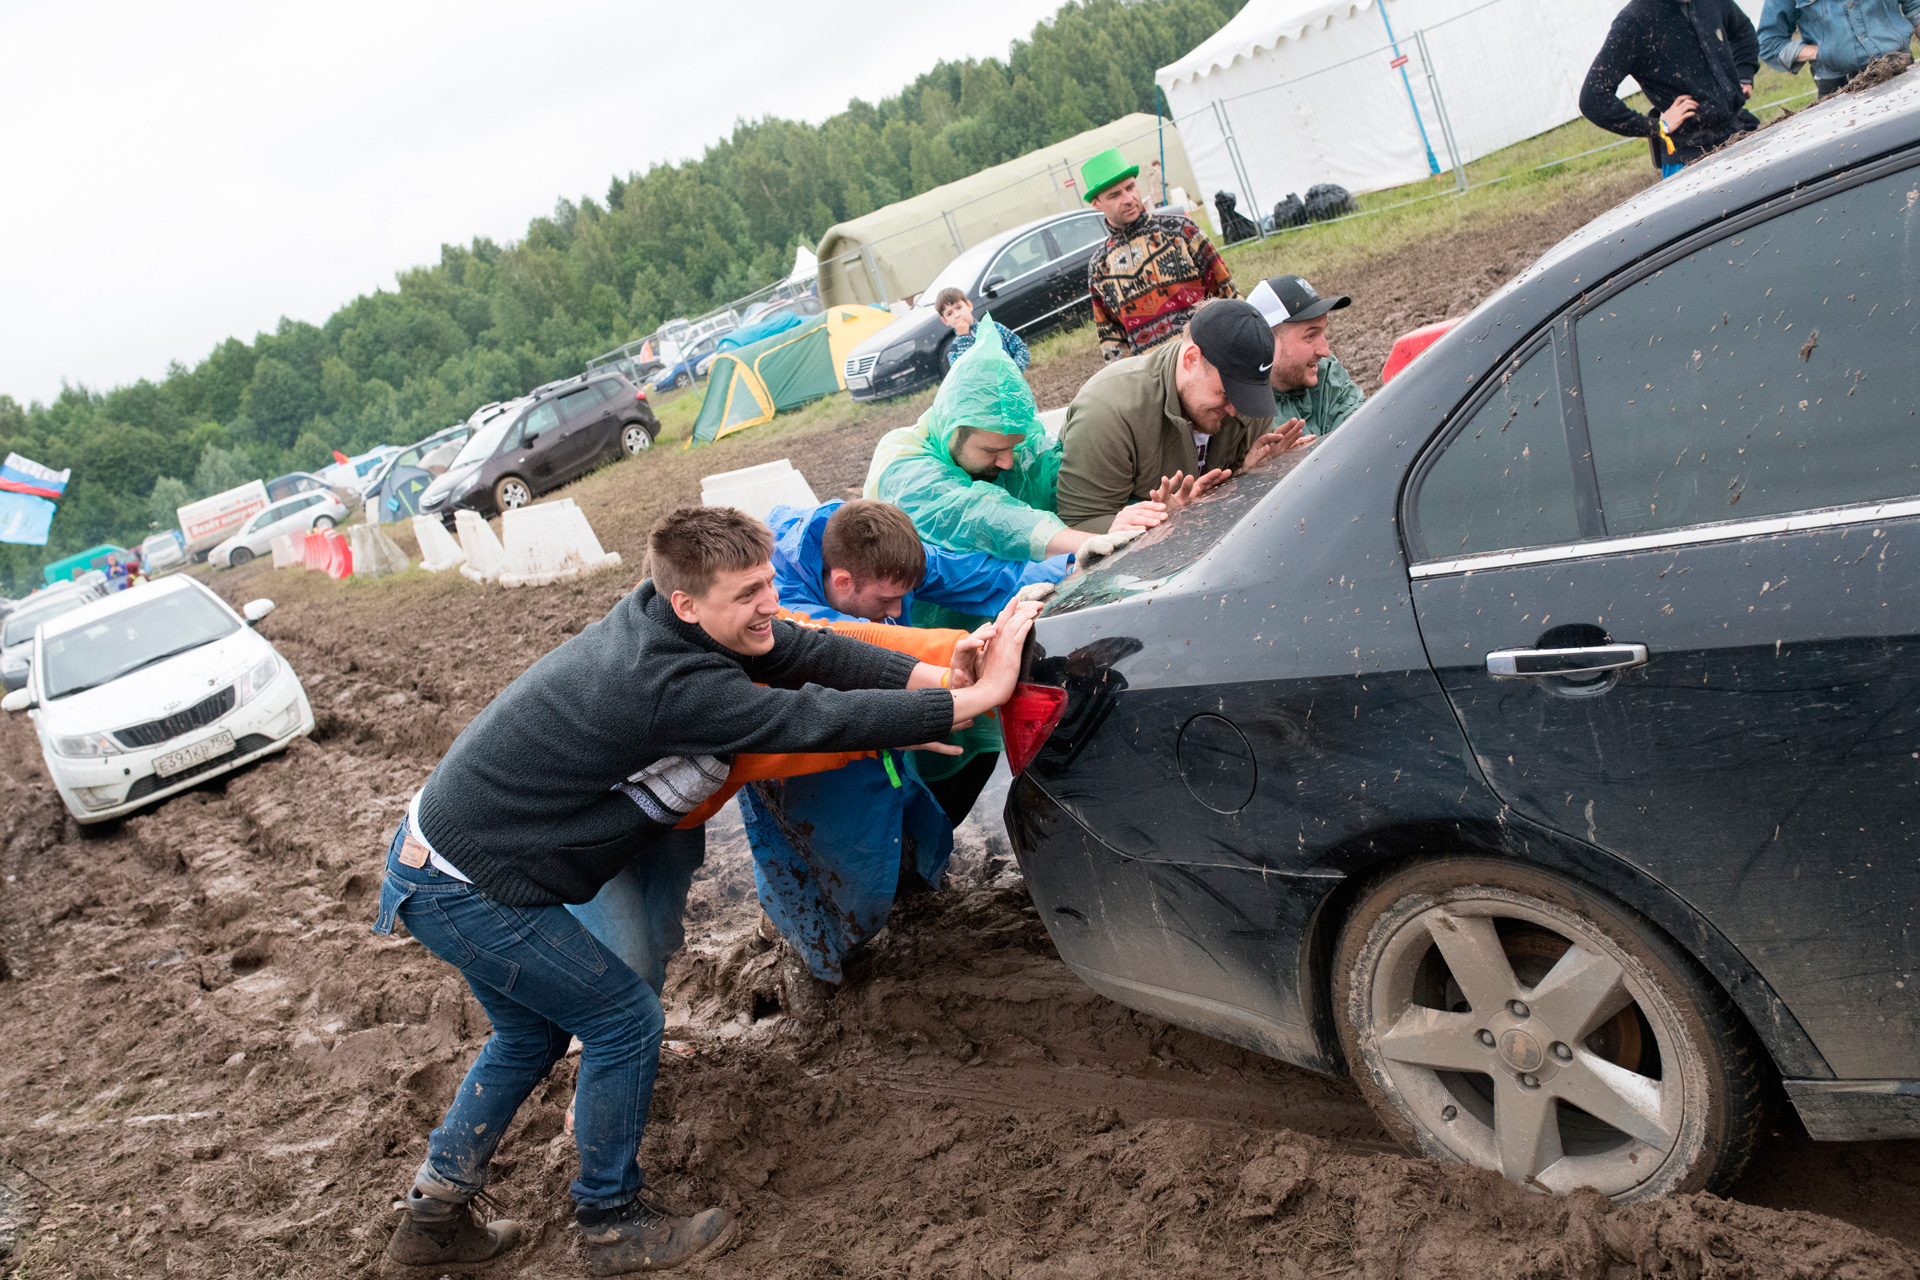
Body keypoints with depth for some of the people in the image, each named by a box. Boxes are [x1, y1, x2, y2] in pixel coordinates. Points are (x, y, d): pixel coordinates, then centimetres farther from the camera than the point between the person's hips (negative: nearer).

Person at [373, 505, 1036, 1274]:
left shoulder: (659, 616, -6)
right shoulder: (672, 686, -31)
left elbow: (809, 654, -10)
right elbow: (818, 720, -31)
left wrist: (942, 680, -19)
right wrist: (980, 697, -28)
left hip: (437, 854, 9)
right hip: (465, 890, -9)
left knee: (532, 1033, 23)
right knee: (624, 1021, 1)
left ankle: (435, 1216, 35)